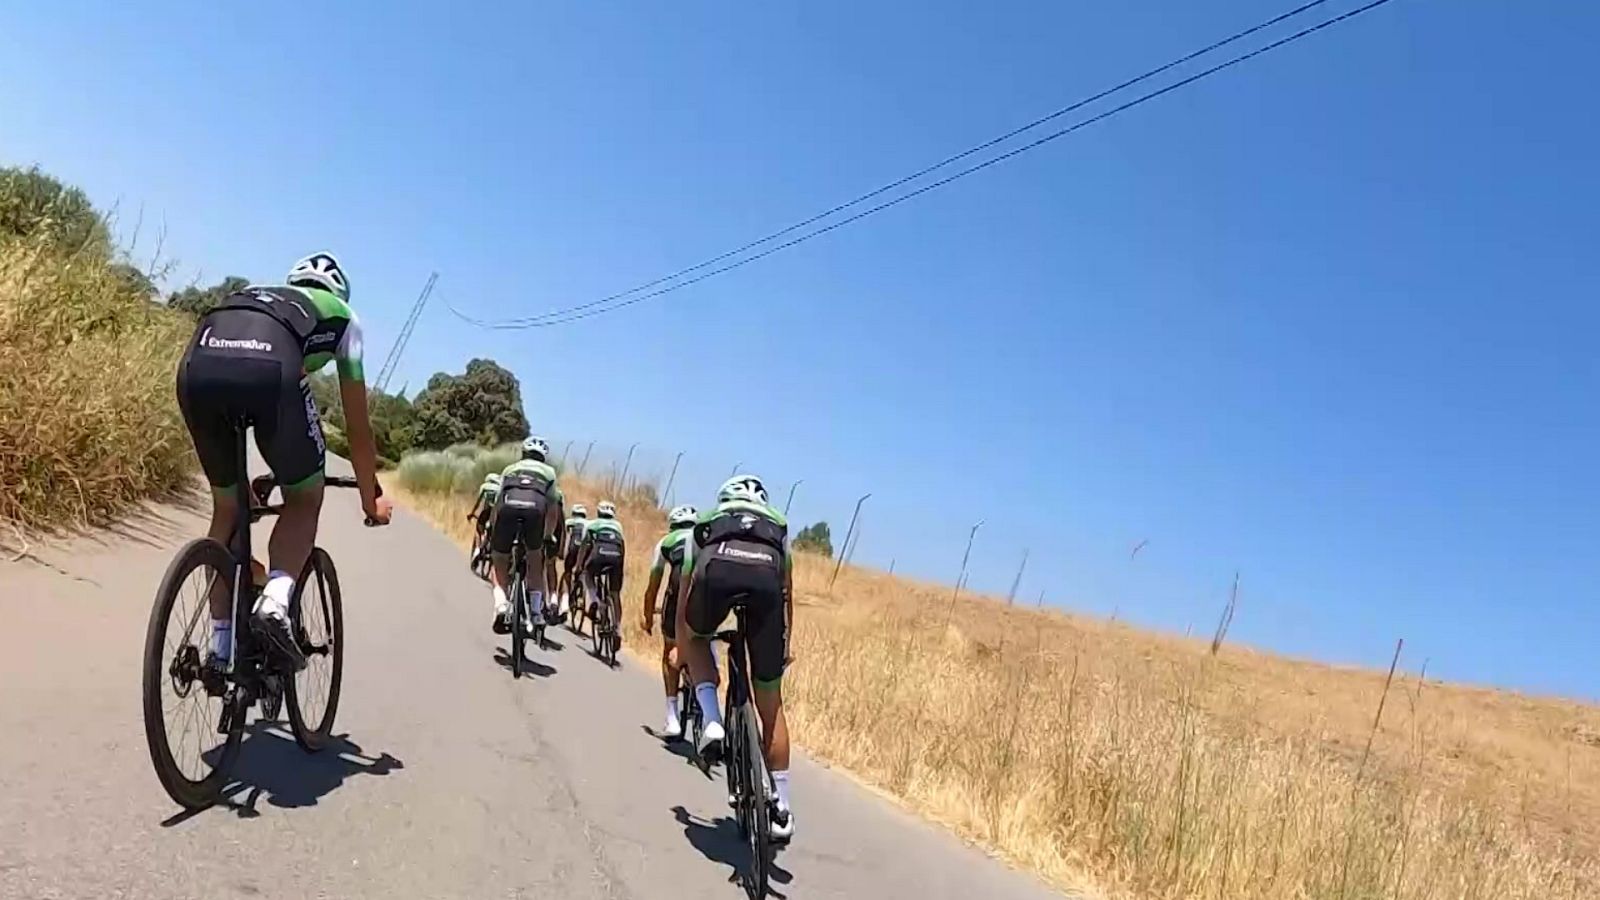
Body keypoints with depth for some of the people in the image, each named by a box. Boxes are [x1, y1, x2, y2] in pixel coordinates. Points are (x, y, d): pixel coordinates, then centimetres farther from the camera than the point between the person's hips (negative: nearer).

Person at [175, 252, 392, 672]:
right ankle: (275, 601, -6)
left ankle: (220, 649, 25)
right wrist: (371, 497, 44)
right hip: (268, 369, -4)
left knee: (227, 508, 23)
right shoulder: (342, 316, 34)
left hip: (196, 365, 4)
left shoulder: (250, 295, 44)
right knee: (305, 499, 19)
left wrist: (246, 482, 58)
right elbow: (357, 425, 34)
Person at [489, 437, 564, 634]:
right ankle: (536, 612, 17)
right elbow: (553, 510, 28)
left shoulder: (510, 469, 35)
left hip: (508, 507, 0)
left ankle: (501, 604, -9)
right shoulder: (549, 472, 34)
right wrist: (548, 538, 37)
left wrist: (492, 534, 37)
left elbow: (497, 504, 31)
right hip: (535, 508, 0)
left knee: (499, 562, 15)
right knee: (535, 561, 22)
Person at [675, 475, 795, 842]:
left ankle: (711, 720, 12)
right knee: (770, 702, 15)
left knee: (696, 638, 35)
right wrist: (785, 645, 60)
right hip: (766, 574, 1)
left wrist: (682, 649, 57)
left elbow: (684, 593, 45)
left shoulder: (705, 523, 41)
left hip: (717, 570, -1)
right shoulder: (778, 526, 42)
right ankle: (781, 810, 20)